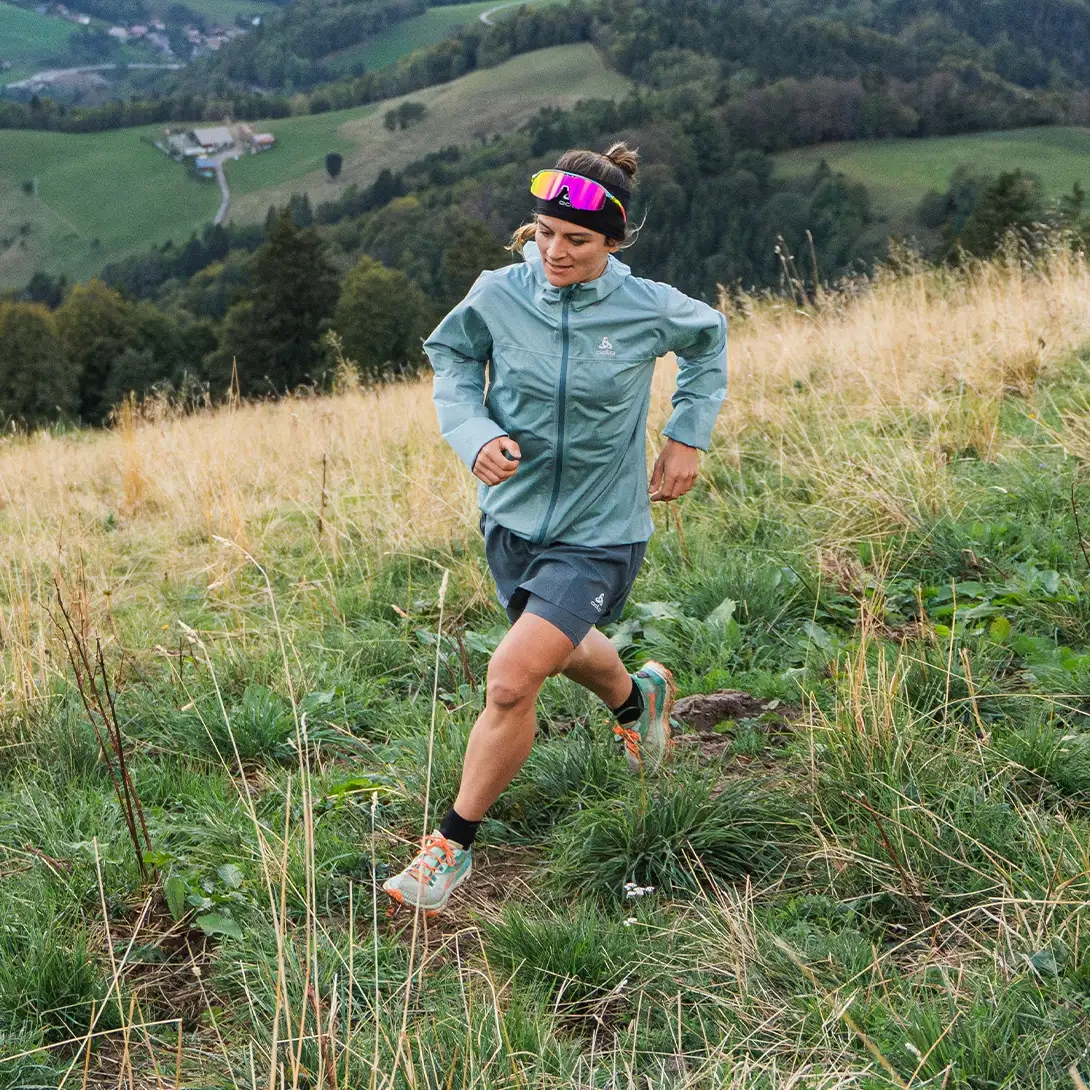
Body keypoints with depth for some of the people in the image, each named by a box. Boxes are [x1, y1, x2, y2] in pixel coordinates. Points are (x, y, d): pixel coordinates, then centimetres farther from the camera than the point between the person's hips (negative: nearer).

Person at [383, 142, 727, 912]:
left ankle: (453, 847, 1)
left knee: (512, 682, -18)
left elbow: (708, 336, 9)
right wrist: (474, 432, -11)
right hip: (513, 516, 4)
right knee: (563, 650, 27)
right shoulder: (497, 296, -12)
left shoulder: (648, 309, -14)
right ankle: (636, 697, 64)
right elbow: (451, 355, 7)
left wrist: (689, 438, 3)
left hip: (598, 533, -4)